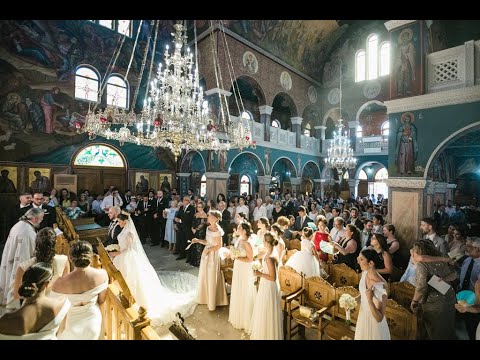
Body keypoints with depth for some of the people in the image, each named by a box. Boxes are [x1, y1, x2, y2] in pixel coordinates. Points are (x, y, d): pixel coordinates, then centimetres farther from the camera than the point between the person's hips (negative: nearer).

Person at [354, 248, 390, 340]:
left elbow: (379, 318, -27)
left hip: (374, 323, -6)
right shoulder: (364, 273, -12)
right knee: (362, 336, 26)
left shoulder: (381, 286, -33)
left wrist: (370, 301, -41)